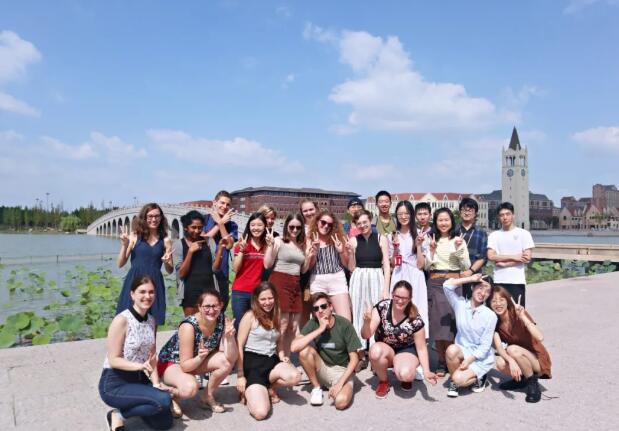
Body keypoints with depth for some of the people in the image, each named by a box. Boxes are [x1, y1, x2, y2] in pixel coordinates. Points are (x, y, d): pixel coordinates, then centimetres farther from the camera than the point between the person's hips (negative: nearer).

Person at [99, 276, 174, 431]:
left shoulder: (152, 321, 3)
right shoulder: (122, 320, -19)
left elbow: (152, 356, 5)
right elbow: (114, 360, -19)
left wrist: (156, 383, -7)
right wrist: (140, 366, -33)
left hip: (139, 379, 7)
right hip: (114, 384, -7)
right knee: (164, 401, -25)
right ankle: (118, 414, -3)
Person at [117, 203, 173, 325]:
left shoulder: (165, 240, 6)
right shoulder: (135, 236, 3)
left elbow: (170, 270, 11)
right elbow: (120, 264, 4)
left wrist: (166, 262, -11)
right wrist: (124, 245, -10)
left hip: (154, 284, 1)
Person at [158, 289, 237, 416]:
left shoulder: (223, 321, -19)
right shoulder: (189, 326, -32)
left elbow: (231, 358, -21)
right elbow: (185, 366, -26)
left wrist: (230, 337, -37)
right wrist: (200, 357, -45)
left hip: (197, 360, 5)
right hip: (171, 362, -5)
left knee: (227, 362, -23)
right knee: (190, 387, -35)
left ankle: (207, 396, 1)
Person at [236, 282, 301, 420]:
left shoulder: (275, 317, 13)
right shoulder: (250, 316, -5)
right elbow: (239, 346, -7)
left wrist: (282, 356, 4)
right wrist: (240, 376, -10)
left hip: (272, 361, 5)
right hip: (253, 362, -5)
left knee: (294, 376, -30)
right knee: (260, 413, -24)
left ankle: (270, 388, 4)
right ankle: (248, 390, 10)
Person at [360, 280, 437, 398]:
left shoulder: (415, 320, -19)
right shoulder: (381, 307, -19)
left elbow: (421, 348, -9)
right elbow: (366, 335, -19)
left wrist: (426, 371, -23)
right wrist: (367, 322, -40)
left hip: (406, 351, -1)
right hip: (384, 349, 1)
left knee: (405, 374, -33)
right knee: (375, 350, -35)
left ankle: (406, 376, 8)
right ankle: (383, 381, -4)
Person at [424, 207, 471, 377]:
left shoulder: (459, 240, 5)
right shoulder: (431, 241, 9)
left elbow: (466, 266, 1)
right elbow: (427, 267, 6)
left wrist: (459, 249, -11)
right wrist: (431, 250, -7)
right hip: (435, 284, 2)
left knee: (451, 323, -7)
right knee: (437, 324, 0)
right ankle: (442, 362, 11)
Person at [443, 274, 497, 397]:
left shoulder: (490, 316, -11)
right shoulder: (460, 304, -4)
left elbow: (485, 346, -12)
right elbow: (447, 285, -17)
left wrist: (468, 360, -20)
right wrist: (471, 279, -15)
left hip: (481, 358, -3)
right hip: (462, 351, 3)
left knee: (459, 379, -25)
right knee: (452, 350, -32)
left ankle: (478, 377, 9)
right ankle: (453, 381, -5)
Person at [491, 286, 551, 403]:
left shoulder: (518, 314, -19)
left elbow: (540, 338, -31)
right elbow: (499, 347, -20)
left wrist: (522, 317, -36)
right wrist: (511, 360, -39)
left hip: (538, 359, -4)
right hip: (520, 360, 4)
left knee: (512, 349, -32)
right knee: (500, 363, -27)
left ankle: (533, 383, -10)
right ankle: (521, 379, 5)